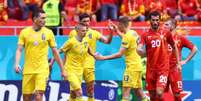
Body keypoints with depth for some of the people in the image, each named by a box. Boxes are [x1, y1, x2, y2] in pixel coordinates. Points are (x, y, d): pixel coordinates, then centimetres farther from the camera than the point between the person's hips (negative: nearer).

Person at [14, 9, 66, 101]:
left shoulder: (48, 33, 3)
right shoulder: (24, 32, 2)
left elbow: (55, 52, 8)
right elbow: (19, 50, -1)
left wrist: (62, 70, 9)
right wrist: (16, 64, -18)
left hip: (42, 70, -1)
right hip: (28, 70, 1)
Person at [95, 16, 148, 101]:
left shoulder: (127, 36, -16)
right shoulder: (133, 33, 9)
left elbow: (120, 54, -21)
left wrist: (103, 57, -20)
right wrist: (117, 31, 31)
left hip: (132, 66, -9)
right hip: (138, 65, 9)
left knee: (126, 90, -12)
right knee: (138, 91, 13)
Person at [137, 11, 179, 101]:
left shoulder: (166, 34, 3)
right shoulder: (145, 35, 1)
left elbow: (174, 47, 15)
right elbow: (139, 48, -12)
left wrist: (178, 63, 13)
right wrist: (140, 50, -36)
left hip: (163, 69, -2)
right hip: (150, 69, 2)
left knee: (159, 93, -18)